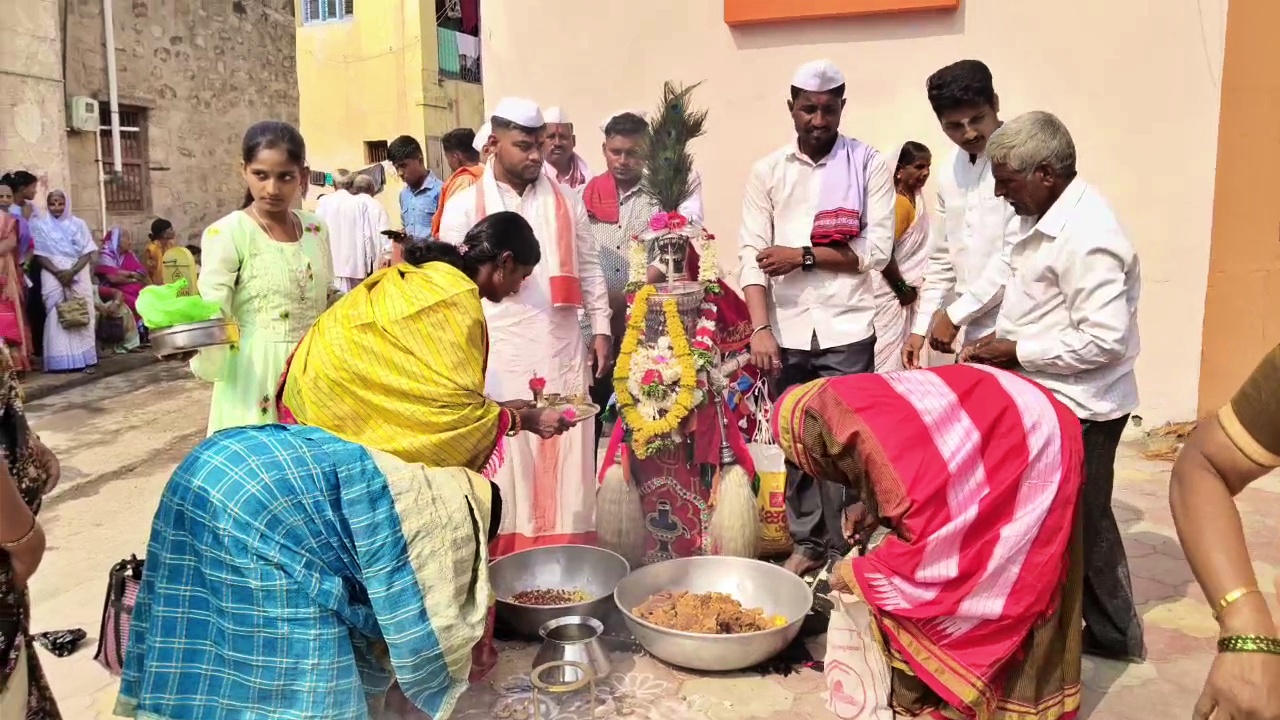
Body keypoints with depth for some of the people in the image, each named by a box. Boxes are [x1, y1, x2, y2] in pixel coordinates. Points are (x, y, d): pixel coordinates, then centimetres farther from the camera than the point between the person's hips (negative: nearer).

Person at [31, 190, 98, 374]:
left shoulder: (78, 224, 9)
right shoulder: (40, 226, 7)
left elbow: (88, 253, 2)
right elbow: (39, 255, 1)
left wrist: (72, 272, -12)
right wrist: (57, 272, -14)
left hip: (78, 275, 1)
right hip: (52, 276, -1)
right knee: (57, 316, -6)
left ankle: (84, 359, -2)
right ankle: (60, 361, -8)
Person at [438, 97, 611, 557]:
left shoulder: (565, 200, 9)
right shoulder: (464, 207, 1)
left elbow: (588, 268, 13)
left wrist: (601, 328, 8)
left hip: (563, 350, 2)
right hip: (499, 355, -2)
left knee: (565, 462, 7)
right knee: (507, 467, 3)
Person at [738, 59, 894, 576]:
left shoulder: (869, 165, 2)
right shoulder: (767, 171, 8)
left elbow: (877, 251, -5)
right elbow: (752, 255, 1)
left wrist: (803, 255, -10)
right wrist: (760, 328, -9)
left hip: (845, 330, -2)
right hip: (786, 331, 3)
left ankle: (842, 548, 16)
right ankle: (807, 542, 25)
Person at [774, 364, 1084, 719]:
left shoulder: (878, 434, -28)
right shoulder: (868, 404, 1)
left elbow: (926, 538, -25)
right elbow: (925, 482, 15)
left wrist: (855, 573, -11)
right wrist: (872, 508, 2)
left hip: (1031, 448, -9)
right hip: (1010, 434, 9)